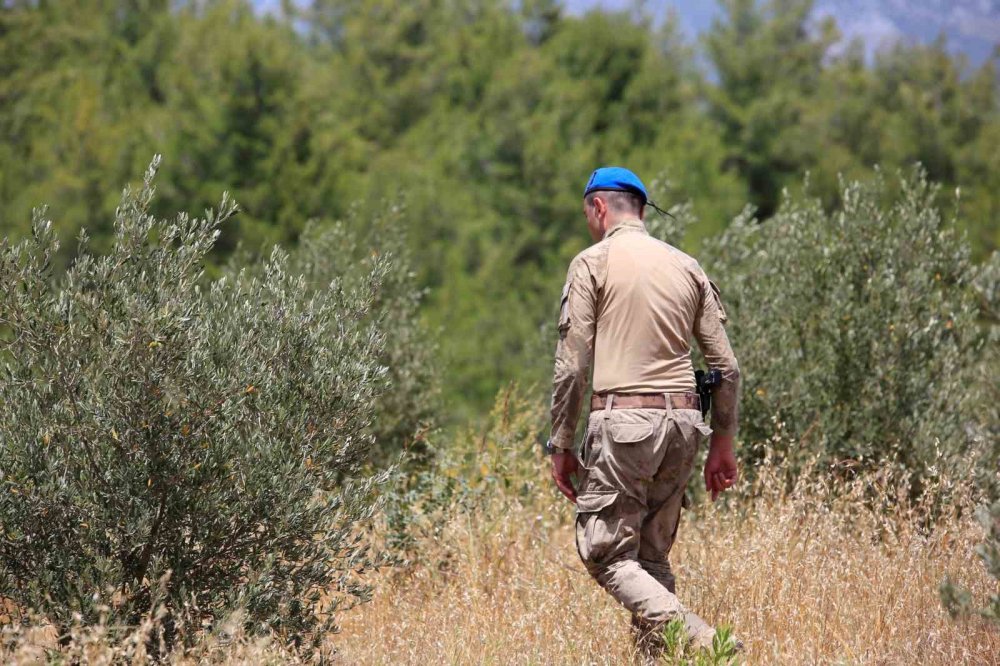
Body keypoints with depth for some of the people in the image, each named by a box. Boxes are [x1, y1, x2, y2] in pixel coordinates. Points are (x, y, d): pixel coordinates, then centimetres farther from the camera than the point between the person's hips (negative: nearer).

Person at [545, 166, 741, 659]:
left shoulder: (593, 263, 0)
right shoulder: (687, 267, 15)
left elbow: (572, 365, -6)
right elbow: (726, 367, 12)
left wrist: (561, 446, 0)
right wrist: (722, 445, 19)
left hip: (623, 420, -6)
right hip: (683, 425, 6)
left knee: (607, 556, -5)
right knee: (651, 557, 14)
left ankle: (698, 639, -23)